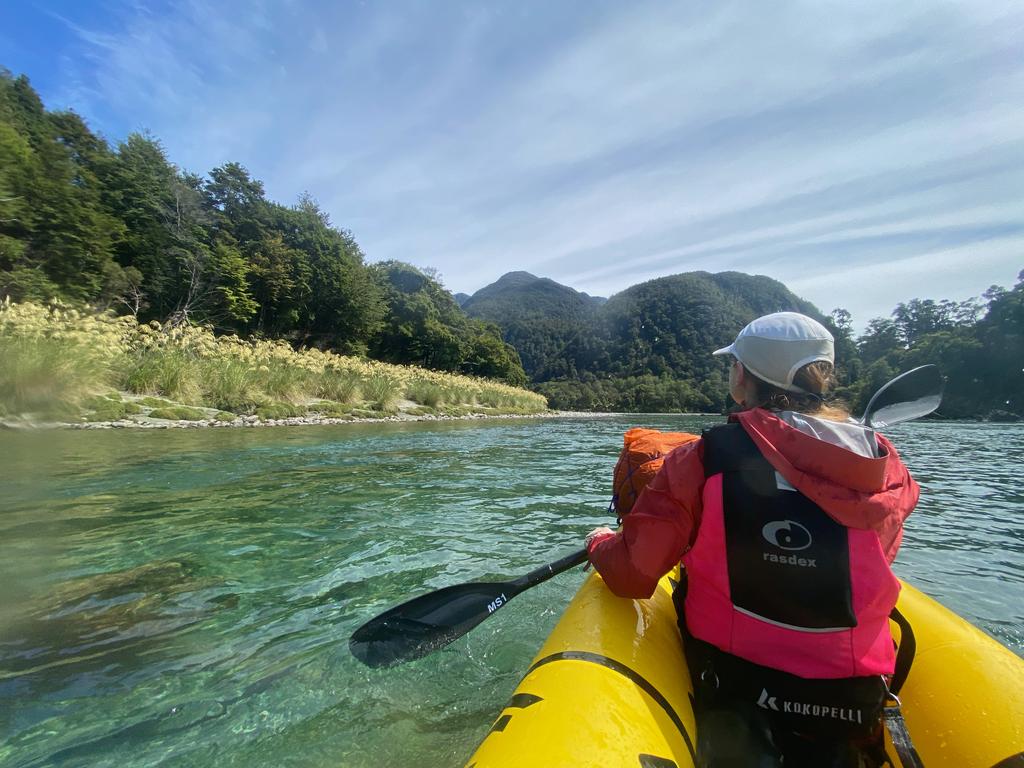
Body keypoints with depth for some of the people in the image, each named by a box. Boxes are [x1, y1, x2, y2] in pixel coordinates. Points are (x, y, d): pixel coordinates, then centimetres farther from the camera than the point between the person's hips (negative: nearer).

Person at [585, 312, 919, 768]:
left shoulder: (705, 458, -18)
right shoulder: (886, 464, -5)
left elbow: (632, 575, -14)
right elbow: (877, 555, 15)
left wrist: (599, 543, 7)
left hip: (734, 679, -2)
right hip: (856, 696, 3)